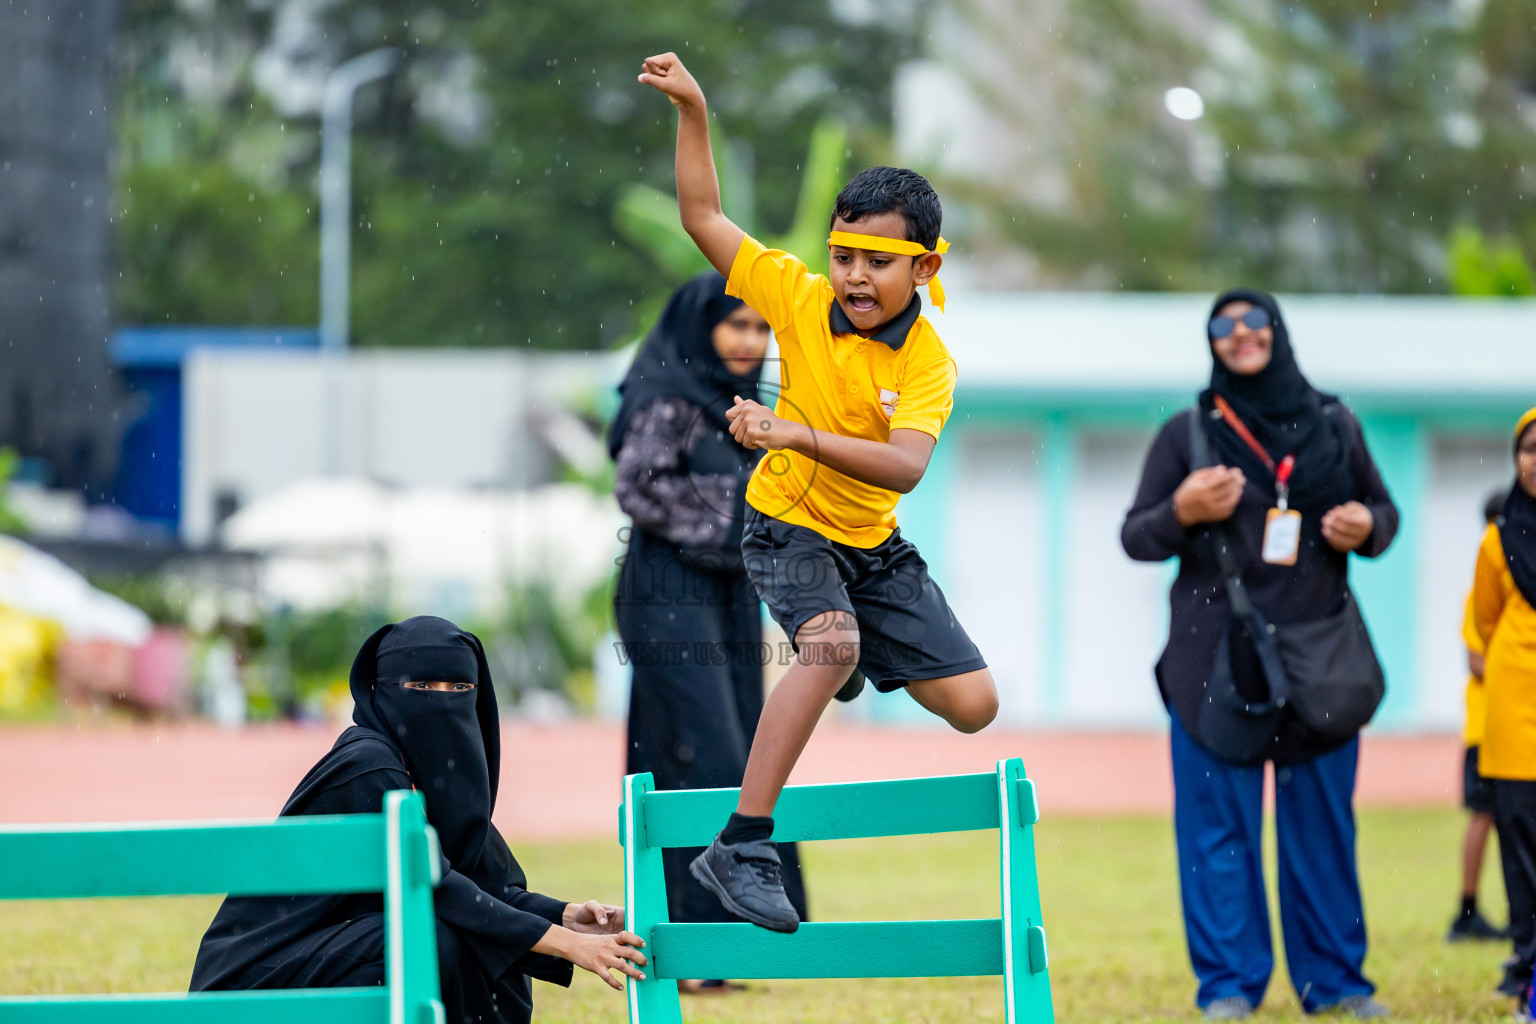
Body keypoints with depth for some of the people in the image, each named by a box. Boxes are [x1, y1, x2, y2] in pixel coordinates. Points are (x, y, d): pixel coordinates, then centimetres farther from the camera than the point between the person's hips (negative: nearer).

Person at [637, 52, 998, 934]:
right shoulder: (800, 299, -11)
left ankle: (852, 664, 31)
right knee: (831, 645, -35)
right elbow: (703, 216, -6)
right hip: (788, 527, -3)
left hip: (874, 545, 3)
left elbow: (904, 467, -31)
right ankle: (740, 848, -36)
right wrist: (693, 111, -15)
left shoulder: (929, 363, -15)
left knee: (973, 705, -2)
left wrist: (798, 434, -40)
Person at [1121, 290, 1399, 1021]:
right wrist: (1181, 512, -17)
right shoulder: (1187, 433, 4)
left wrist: (1368, 528, -6)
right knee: (1219, 823, -3)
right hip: (1216, 657, -2)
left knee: (1323, 821, 4)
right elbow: (1135, 537, 4)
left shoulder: (1333, 426, 10)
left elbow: (1383, 508, 18)